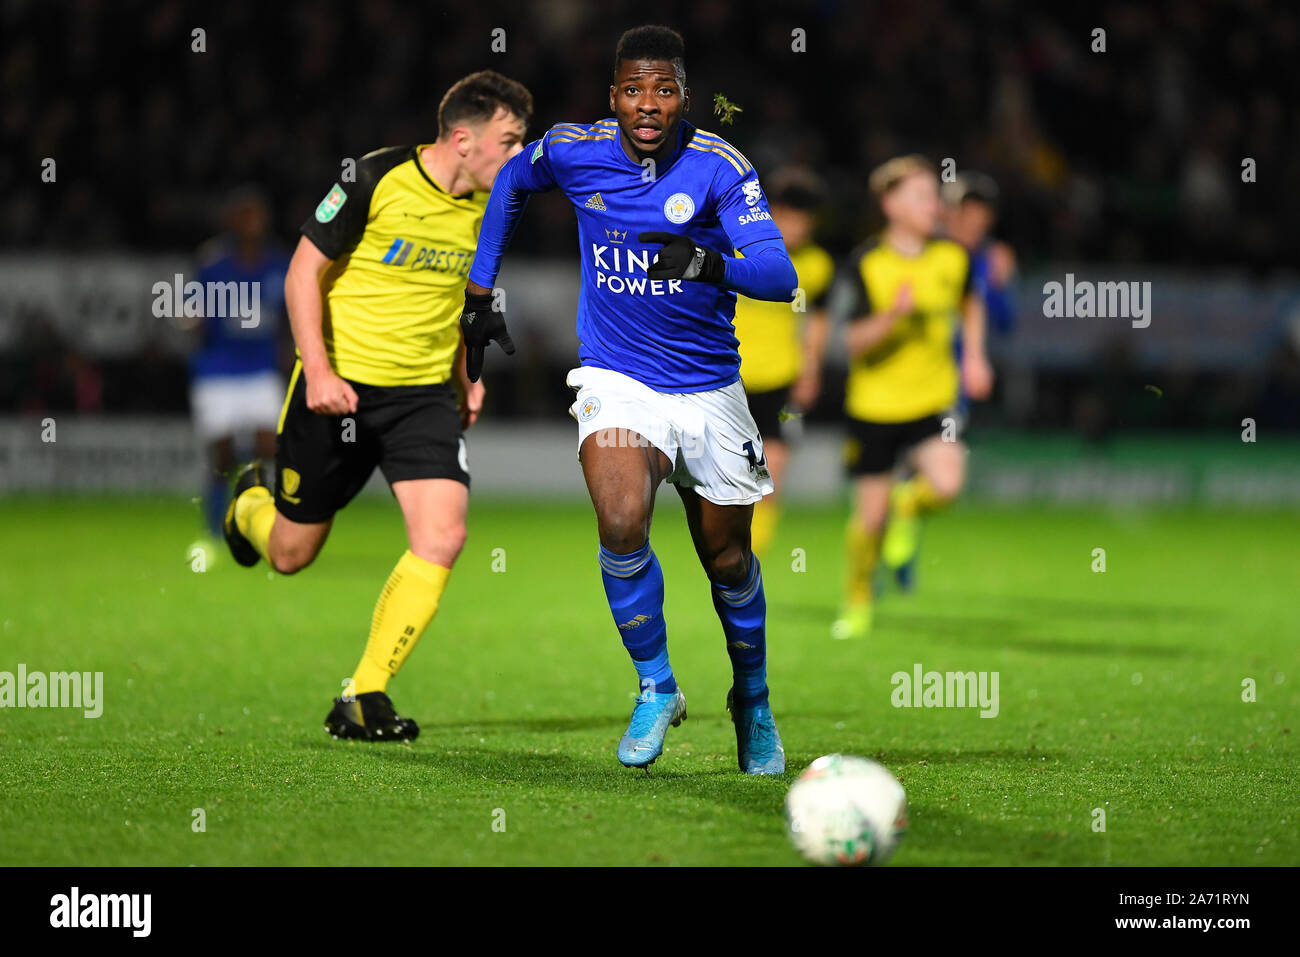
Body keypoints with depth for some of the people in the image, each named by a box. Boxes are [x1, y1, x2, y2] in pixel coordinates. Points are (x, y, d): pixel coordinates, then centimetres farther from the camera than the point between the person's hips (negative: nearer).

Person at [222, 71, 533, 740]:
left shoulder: (487, 206, 3)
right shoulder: (376, 180, -15)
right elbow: (304, 270, -10)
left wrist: (462, 376, 16)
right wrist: (318, 370, -19)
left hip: (424, 394, 4)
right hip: (338, 385, -4)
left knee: (442, 536, -17)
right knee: (291, 554, 7)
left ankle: (364, 700, -9)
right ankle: (250, 504, 46)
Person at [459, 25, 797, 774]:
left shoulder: (720, 166, -14)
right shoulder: (574, 151, -6)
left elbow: (780, 276, -25)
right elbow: (511, 185, 17)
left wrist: (708, 263, -44)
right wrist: (482, 295, 16)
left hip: (709, 388, 0)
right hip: (616, 380, 0)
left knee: (729, 559, 11)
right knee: (622, 523, -26)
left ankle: (753, 700, 39)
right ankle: (657, 689, -4)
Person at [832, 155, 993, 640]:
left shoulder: (952, 257, -1)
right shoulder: (867, 263, -11)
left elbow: (969, 304, 22)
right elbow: (856, 342, -16)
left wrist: (974, 356, 11)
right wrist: (894, 314, -32)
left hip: (933, 400, 2)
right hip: (874, 404, -2)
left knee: (946, 482, -24)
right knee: (871, 515, 2)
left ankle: (910, 509, 13)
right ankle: (857, 600, 27)